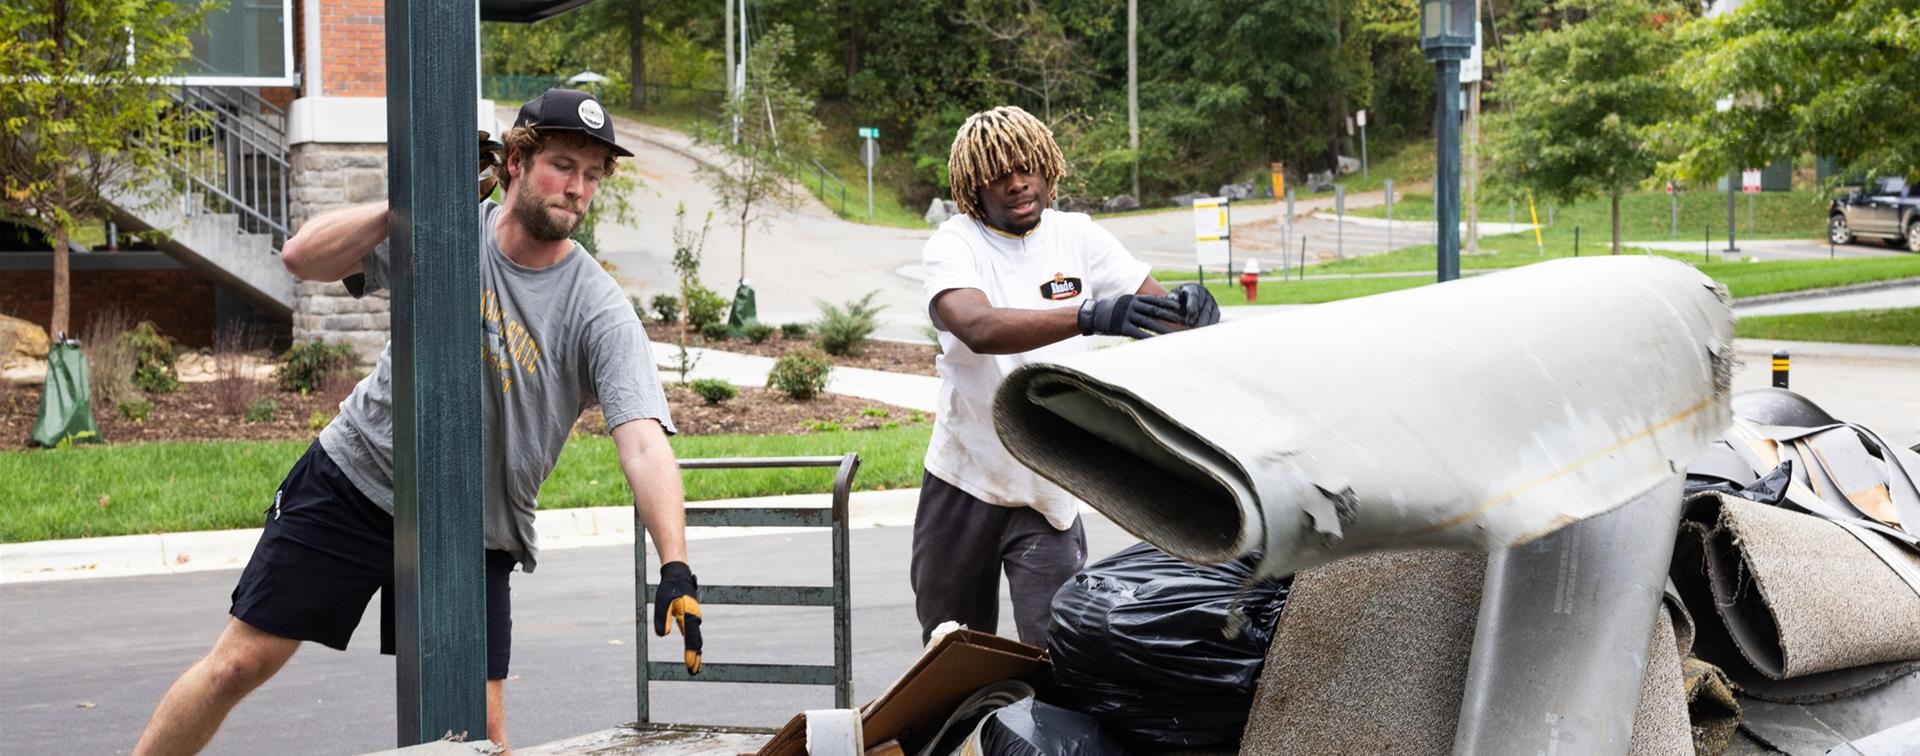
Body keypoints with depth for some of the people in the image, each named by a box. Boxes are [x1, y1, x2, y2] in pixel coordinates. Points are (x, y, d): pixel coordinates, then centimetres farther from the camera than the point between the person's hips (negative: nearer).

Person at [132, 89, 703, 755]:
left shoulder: (600, 312, -14)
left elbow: (644, 443, -25)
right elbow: (303, 258, -11)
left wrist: (675, 568, -40)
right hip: (353, 482, 1)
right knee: (239, 664, 2)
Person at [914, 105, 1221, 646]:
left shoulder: (1077, 237, 1)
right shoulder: (953, 245, -10)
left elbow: (1159, 310, -1)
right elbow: (979, 329, -30)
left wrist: (1191, 304, -27)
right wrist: (1090, 317, -44)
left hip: (1049, 490, 1)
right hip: (962, 480, -1)